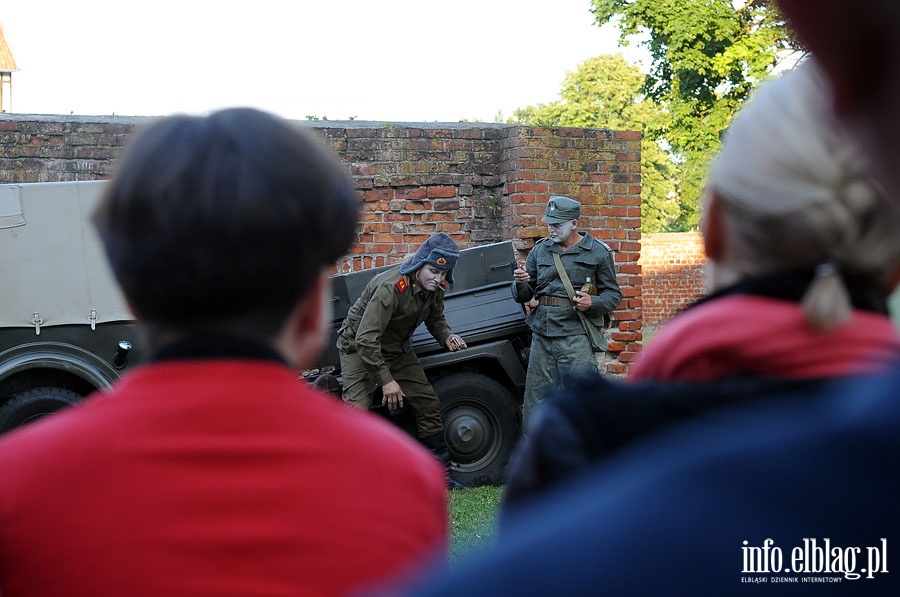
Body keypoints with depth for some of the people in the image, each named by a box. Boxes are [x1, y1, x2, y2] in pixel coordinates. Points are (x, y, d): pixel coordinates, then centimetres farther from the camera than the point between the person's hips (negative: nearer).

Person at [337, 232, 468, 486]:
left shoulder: (434, 287, -9)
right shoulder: (390, 288, -33)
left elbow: (435, 318, 11)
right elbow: (366, 339, -33)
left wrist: (447, 336, -13)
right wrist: (386, 380, -30)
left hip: (397, 350, 7)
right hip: (359, 349, -7)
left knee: (428, 404, 3)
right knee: (355, 412, -21)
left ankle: (440, 474, 13)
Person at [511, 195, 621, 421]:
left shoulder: (598, 252, 4)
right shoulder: (539, 250, 14)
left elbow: (613, 294, 6)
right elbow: (523, 296, 15)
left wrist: (593, 303, -13)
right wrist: (520, 284, -8)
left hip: (576, 337, -4)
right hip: (542, 336, 4)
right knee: (536, 399, 7)